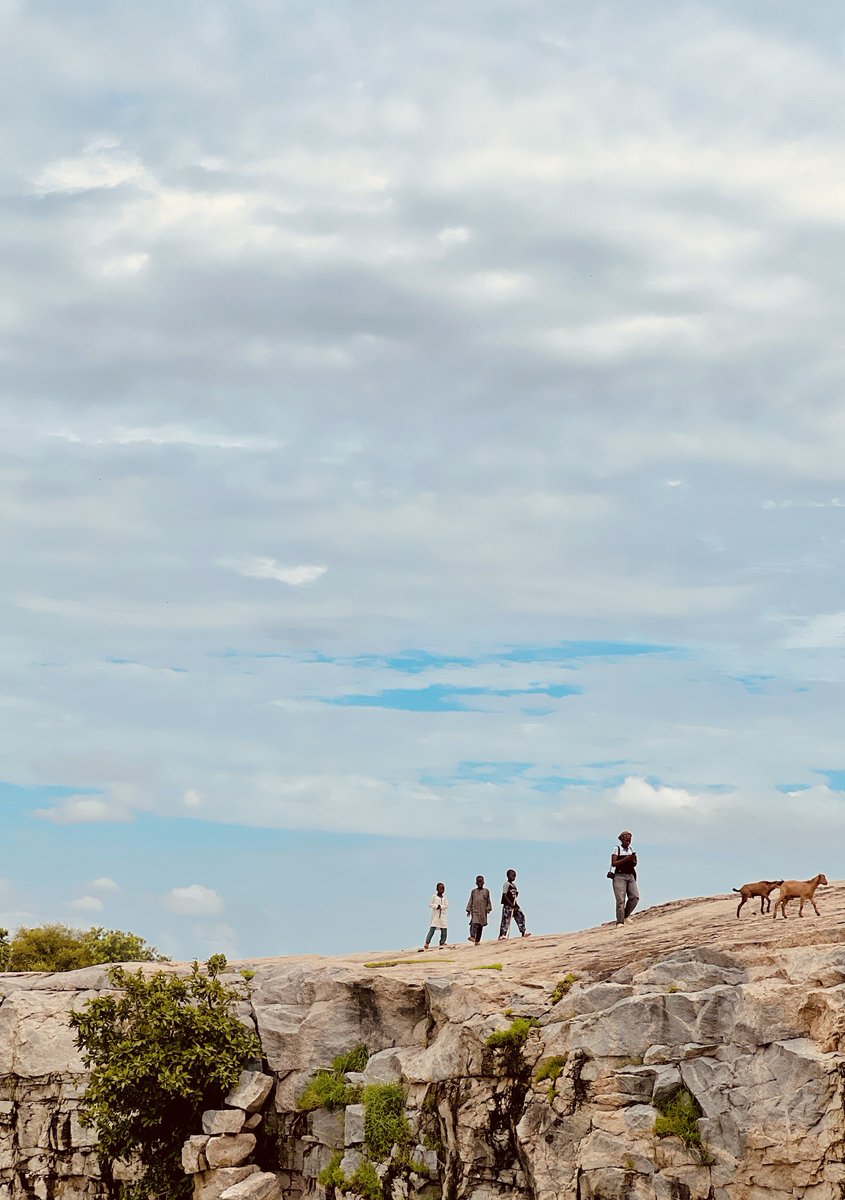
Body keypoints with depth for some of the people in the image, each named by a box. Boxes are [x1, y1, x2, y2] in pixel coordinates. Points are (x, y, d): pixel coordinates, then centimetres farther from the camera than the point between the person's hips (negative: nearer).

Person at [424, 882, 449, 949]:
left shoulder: (444, 897, 8)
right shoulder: (434, 896, 1)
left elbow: (446, 906, 1)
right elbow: (430, 904, -2)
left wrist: (441, 906, -15)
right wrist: (436, 906, -16)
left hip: (443, 916, 4)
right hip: (435, 916, -4)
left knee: (444, 930, 1)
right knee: (432, 929, -11)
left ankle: (442, 943, 11)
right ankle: (427, 943, -13)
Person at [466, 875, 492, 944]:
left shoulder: (486, 891, 9)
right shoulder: (473, 891, 9)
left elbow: (488, 901, 13)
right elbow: (470, 901, 9)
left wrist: (488, 908, 4)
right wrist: (468, 910, 4)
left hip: (483, 912, 2)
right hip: (475, 910, -2)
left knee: (480, 926, 3)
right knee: (474, 923, -22)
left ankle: (477, 940, 8)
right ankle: (472, 936, -34)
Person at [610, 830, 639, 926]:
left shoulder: (632, 849, 12)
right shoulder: (617, 849, -1)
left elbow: (635, 864, 11)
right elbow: (613, 864, -9)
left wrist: (632, 860, -12)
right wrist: (625, 859, -19)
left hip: (630, 876, 4)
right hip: (619, 876, -4)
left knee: (635, 897, -9)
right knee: (620, 900, -12)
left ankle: (626, 916, 11)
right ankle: (620, 922, -11)